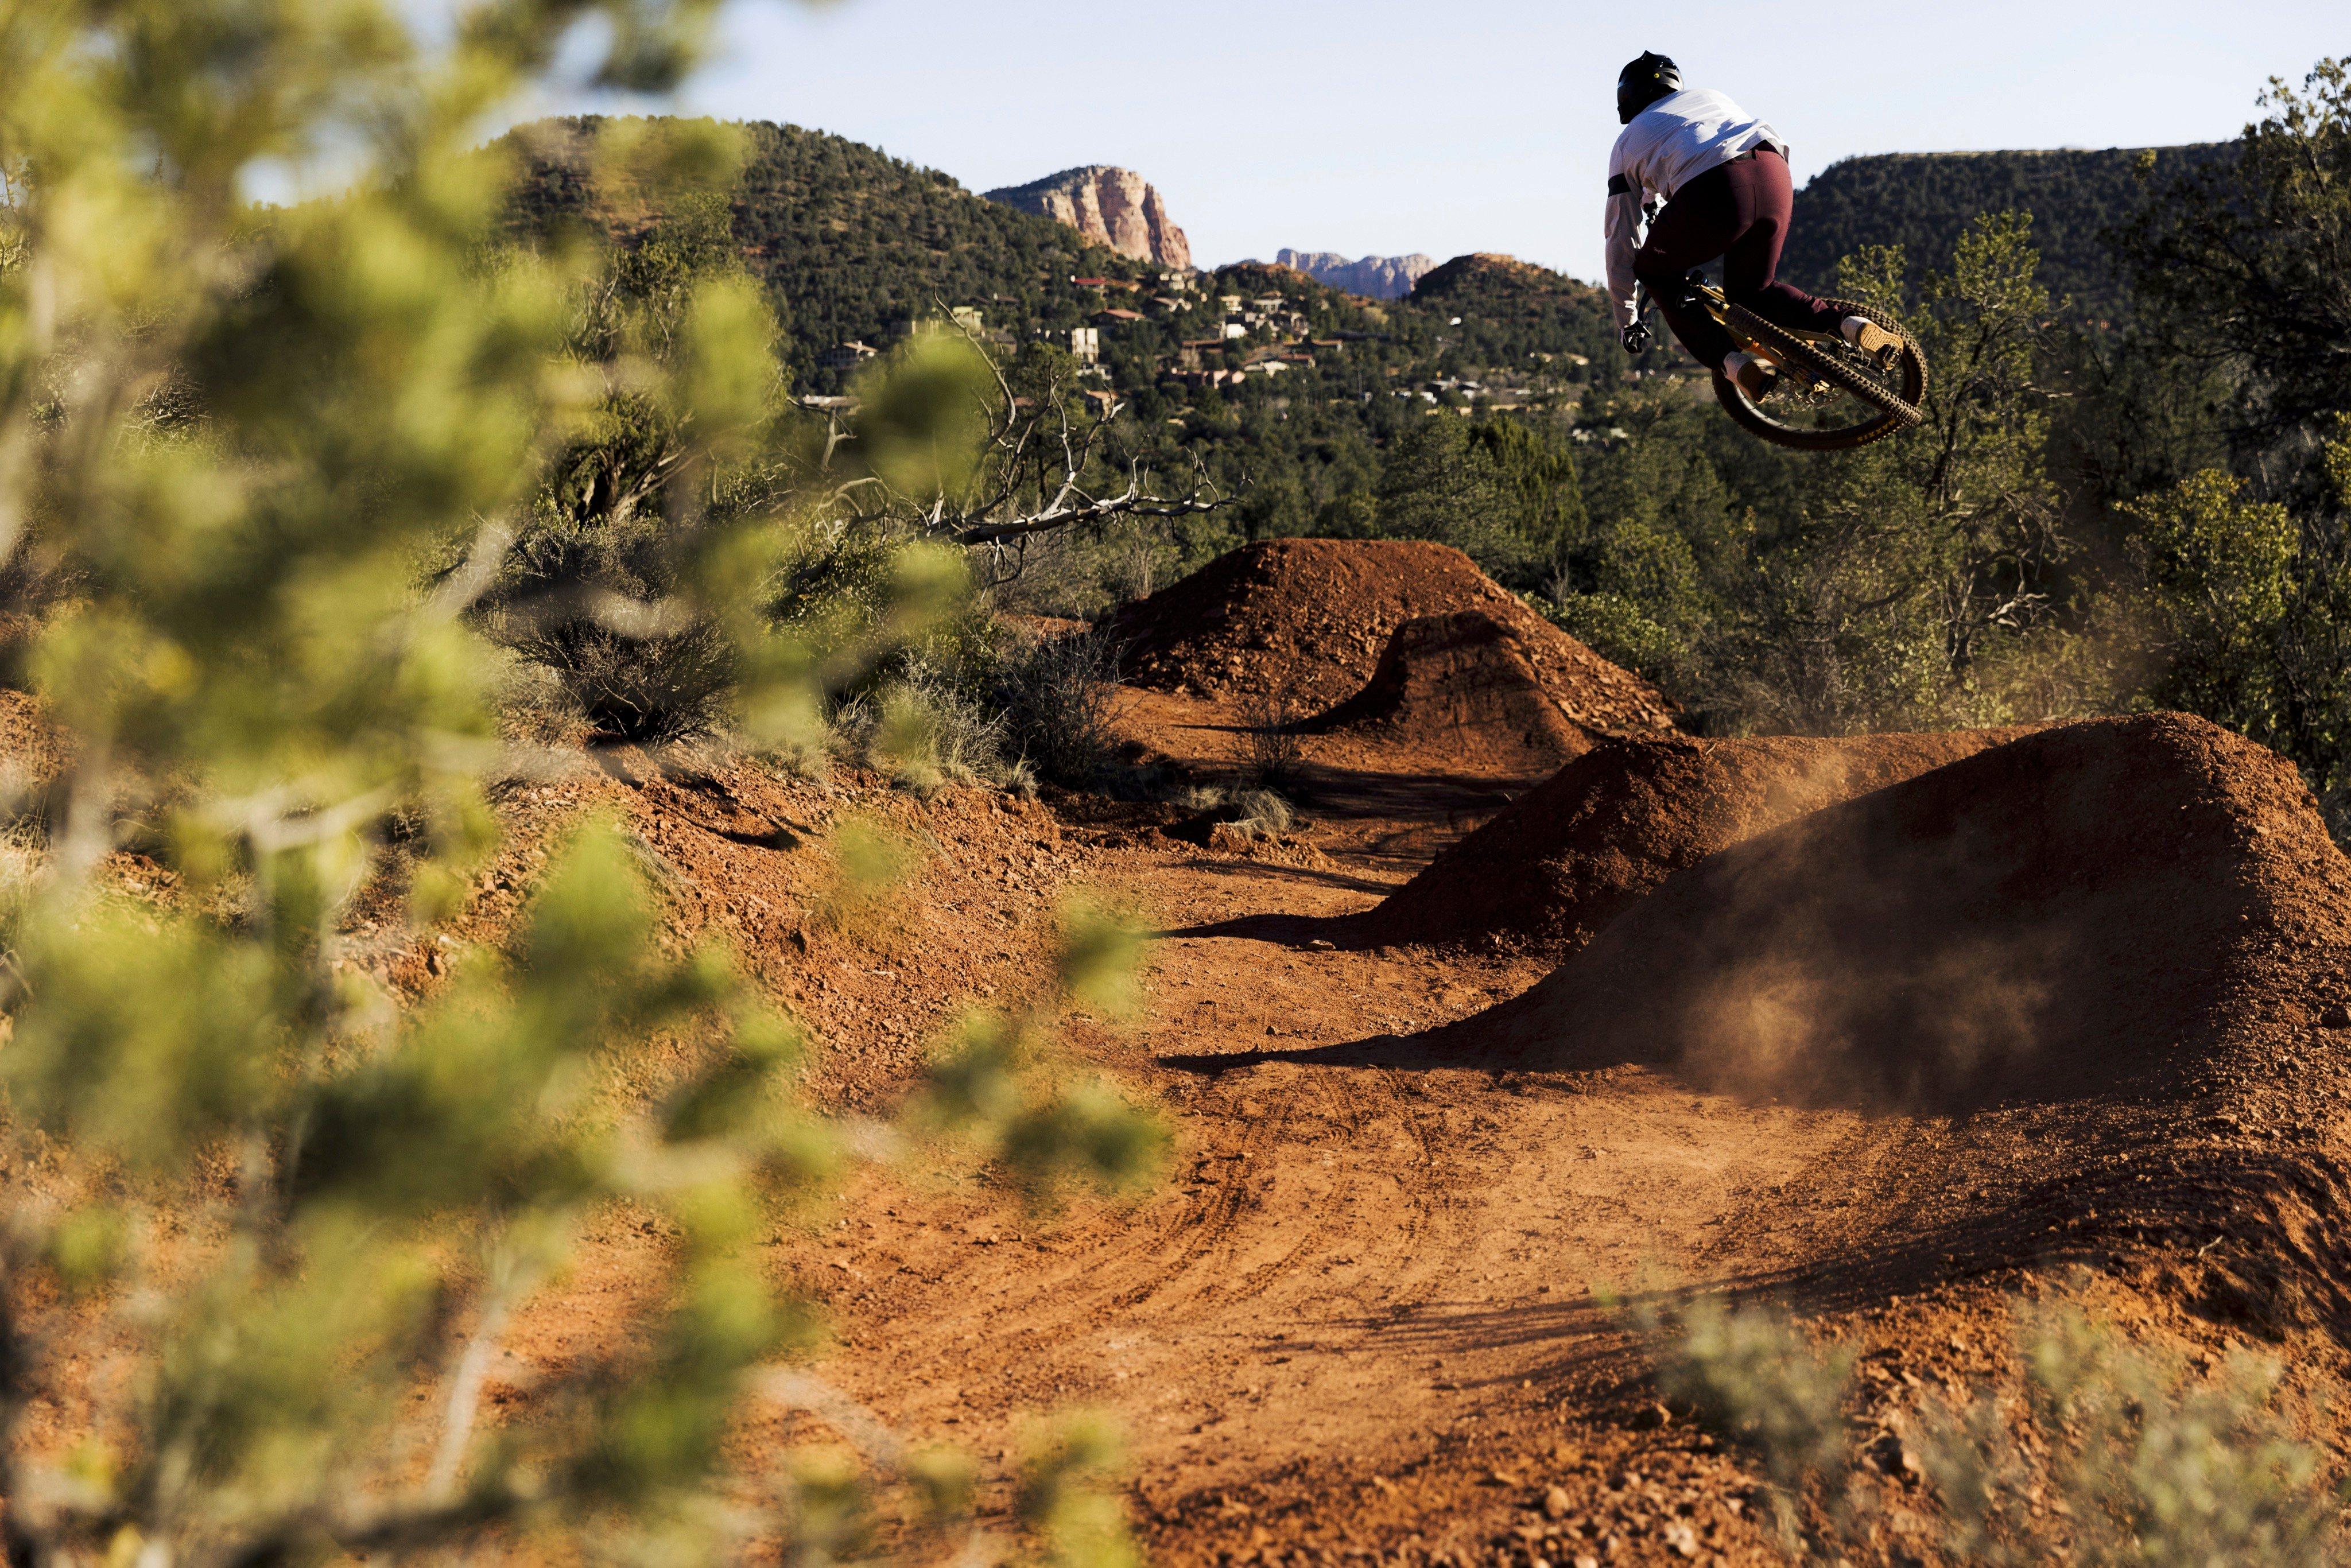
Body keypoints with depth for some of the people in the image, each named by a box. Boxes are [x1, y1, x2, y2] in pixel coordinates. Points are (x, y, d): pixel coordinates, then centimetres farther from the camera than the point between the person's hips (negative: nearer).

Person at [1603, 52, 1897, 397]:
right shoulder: (1706, 96, 38)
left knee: (1656, 273, 23)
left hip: (1712, 192, -4)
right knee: (1752, 290, 26)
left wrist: (1625, 318, 36)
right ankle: (1850, 325, 2)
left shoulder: (1628, 144, 27)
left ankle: (1732, 360, 4)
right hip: (1773, 174, 5)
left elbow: (1620, 238, 28)